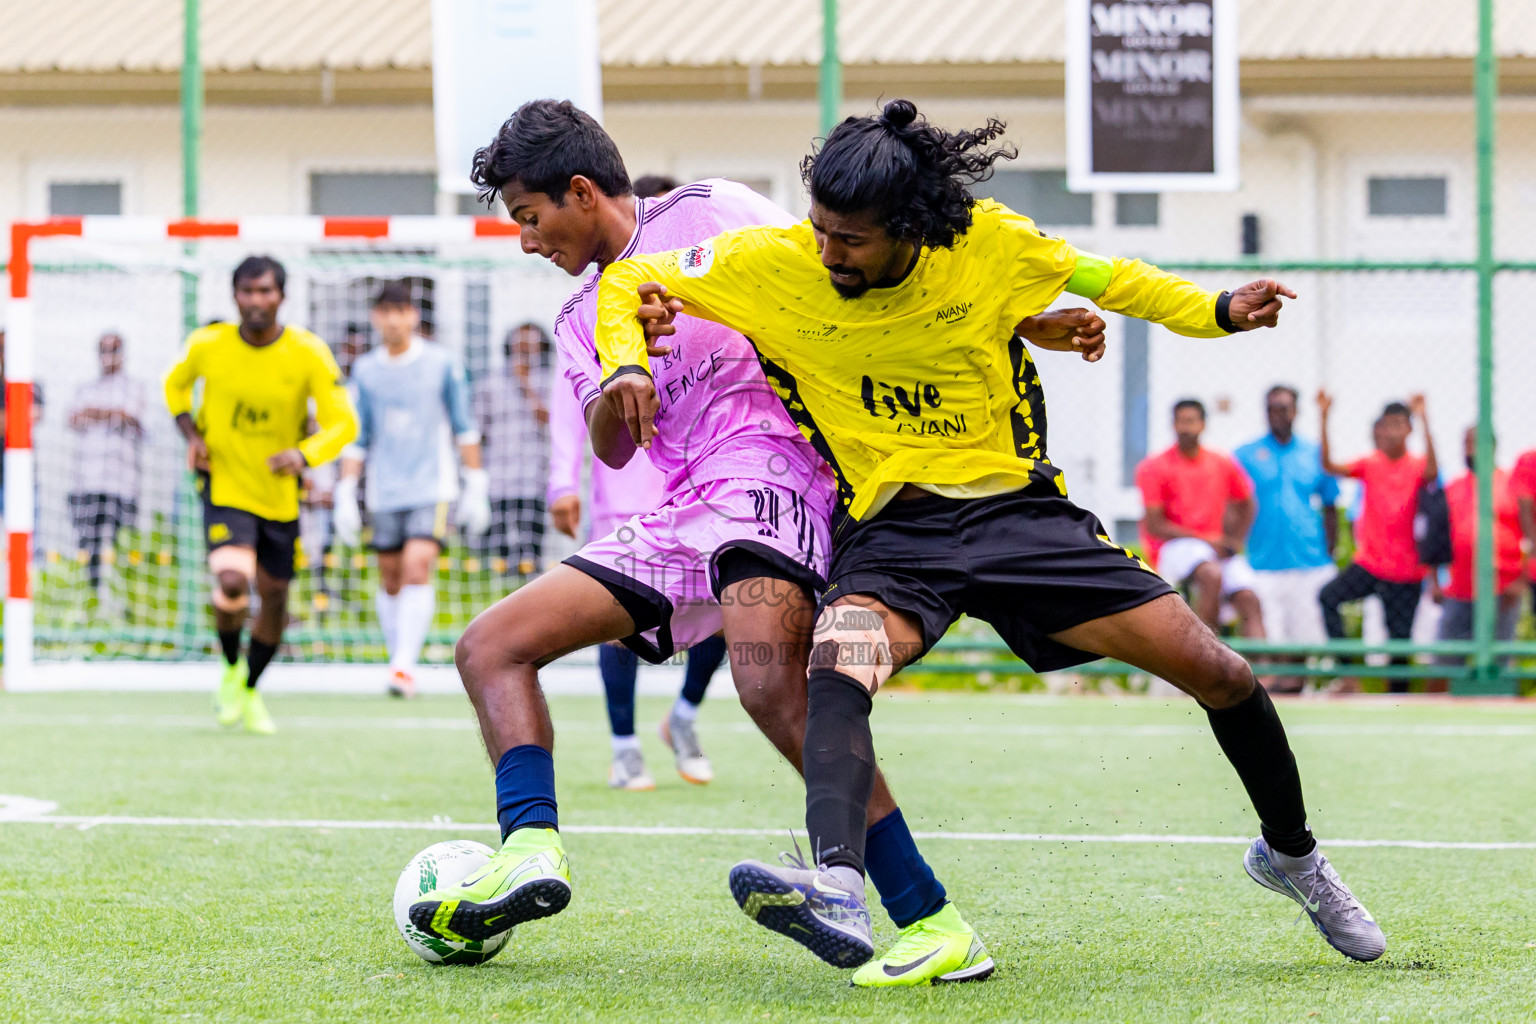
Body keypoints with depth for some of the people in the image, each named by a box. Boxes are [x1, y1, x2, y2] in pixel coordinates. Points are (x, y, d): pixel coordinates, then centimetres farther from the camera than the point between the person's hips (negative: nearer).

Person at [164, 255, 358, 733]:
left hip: (280, 493, 2)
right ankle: (230, 669, 5)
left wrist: (304, 455, -30)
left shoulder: (308, 354, -12)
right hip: (224, 484, -2)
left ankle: (250, 690, 37)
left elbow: (343, 422, -10)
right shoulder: (207, 345, -10)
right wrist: (192, 434, -6)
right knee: (232, 580, -25)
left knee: (274, 596, 10)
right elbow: (175, 385, 12)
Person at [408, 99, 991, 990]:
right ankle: (532, 851, -18)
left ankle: (931, 921, -32)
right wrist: (618, 381, -15)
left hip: (769, 458, -9)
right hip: (680, 516, 9)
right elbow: (611, 448, 7)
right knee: (490, 645, 3)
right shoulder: (582, 319, 23)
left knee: (771, 684, -32)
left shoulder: (709, 214, 6)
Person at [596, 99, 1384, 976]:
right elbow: (631, 281, 2)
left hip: (1016, 507, 1)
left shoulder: (990, 244, -8)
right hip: (889, 531, -1)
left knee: (1218, 673, -3)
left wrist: (1216, 312, 0)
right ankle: (839, 893, -56)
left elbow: (1096, 275, 11)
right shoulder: (773, 266, -10)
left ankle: (1291, 853, 24)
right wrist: (627, 363, -17)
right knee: (838, 666, -35)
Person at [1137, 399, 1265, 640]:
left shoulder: (1223, 464, 7)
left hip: (1217, 547, 4)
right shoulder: (1154, 467, -5)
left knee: (1249, 600, -19)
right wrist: (1204, 540, -15)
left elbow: (1246, 505, 22)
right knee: (1212, 574, -35)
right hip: (1174, 546, -4)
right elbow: (1155, 525, -9)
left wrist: (1235, 541, 3)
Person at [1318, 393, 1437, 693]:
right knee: (1328, 596, -23)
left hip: (1406, 570, -1)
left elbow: (1431, 473, -27)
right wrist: (1324, 418, -23)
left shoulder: (1417, 465, -2)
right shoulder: (1370, 464, 2)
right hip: (1370, 563, 1)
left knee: (1400, 636, 2)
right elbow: (1329, 465, -13)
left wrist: (1424, 421, -35)